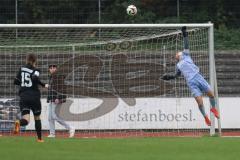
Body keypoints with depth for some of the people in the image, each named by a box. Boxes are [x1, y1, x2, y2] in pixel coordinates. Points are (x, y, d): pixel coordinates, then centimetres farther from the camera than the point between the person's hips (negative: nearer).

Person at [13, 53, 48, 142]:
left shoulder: (21, 69, 9)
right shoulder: (35, 70, -3)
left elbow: (16, 81, 13)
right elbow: (35, 78, -23)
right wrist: (44, 85, -10)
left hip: (23, 96, 2)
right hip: (34, 96, -2)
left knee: (26, 119, -8)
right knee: (37, 118, 19)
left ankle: (19, 123, -43)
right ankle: (39, 138, 24)